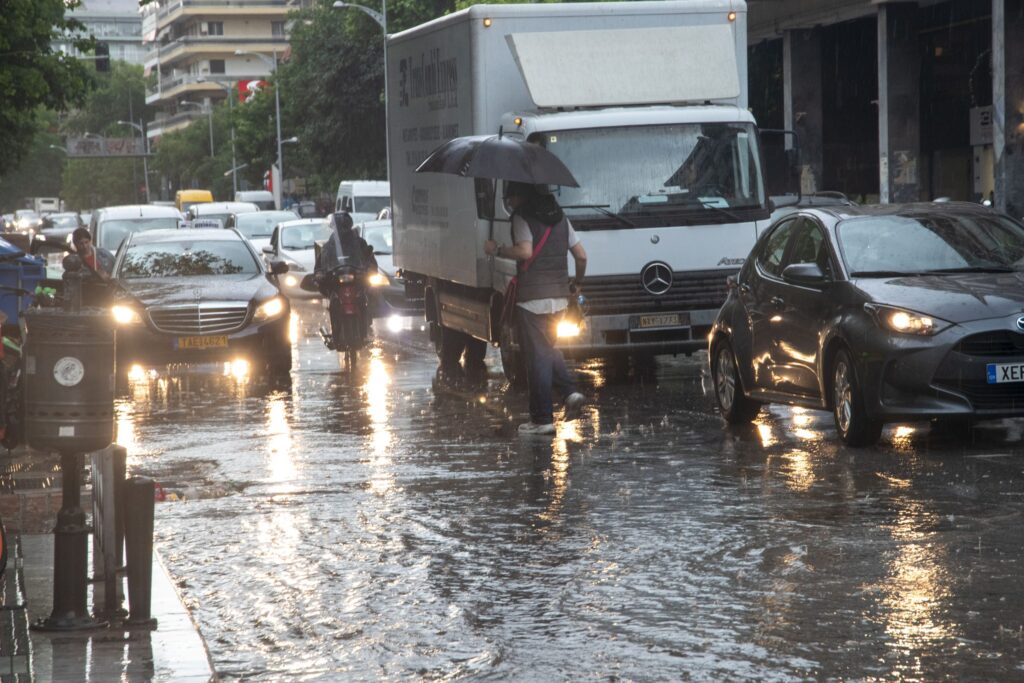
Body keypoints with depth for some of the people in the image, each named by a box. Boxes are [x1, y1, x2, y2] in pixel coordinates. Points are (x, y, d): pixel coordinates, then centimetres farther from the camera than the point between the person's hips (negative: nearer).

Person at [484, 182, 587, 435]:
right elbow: (581, 255, 13)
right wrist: (578, 283, 28)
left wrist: (497, 250, -8)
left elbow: (525, 252, -22)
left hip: (532, 299, -7)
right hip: (559, 297, 7)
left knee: (536, 356, -2)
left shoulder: (522, 218, -7)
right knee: (548, 348, 23)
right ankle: (570, 392, 2)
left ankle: (542, 419, -2)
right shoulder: (560, 218, 13)